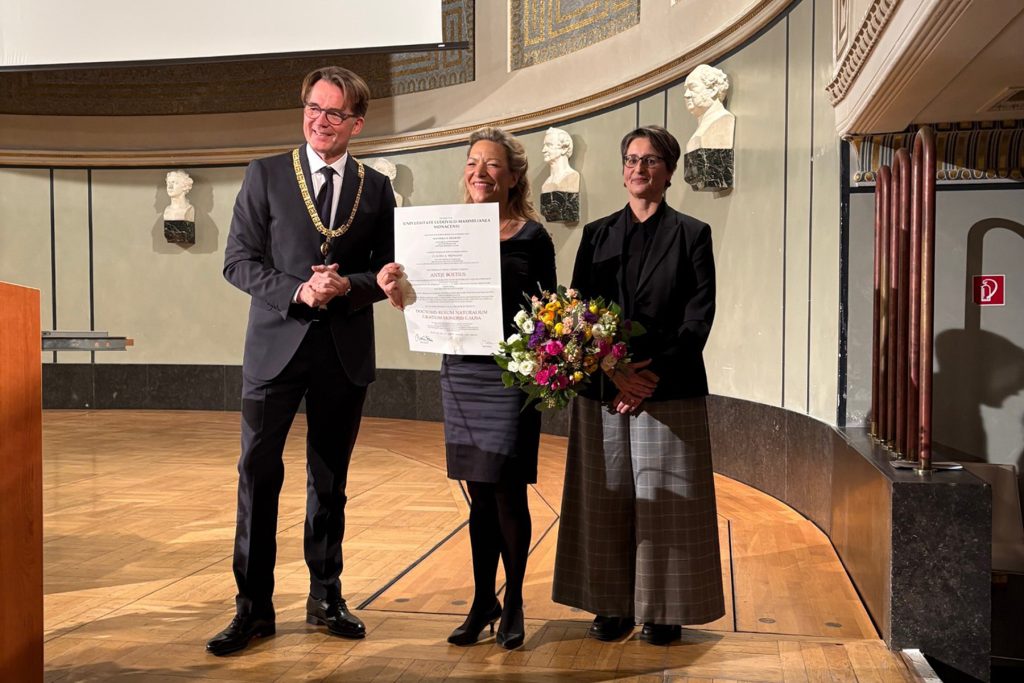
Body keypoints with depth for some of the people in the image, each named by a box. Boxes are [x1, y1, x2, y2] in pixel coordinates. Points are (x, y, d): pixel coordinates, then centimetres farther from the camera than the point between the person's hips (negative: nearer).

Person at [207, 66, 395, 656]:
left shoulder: (376, 188, 6)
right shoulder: (266, 175, 2)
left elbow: (389, 270, 7)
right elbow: (239, 259, -2)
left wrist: (348, 286, -14)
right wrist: (297, 291, -17)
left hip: (346, 352, 2)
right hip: (277, 346, -1)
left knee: (331, 479, 12)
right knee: (258, 475, 0)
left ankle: (326, 597, 25)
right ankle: (254, 607, 12)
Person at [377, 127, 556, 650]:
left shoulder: (531, 236, -4)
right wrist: (395, 290, -12)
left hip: (510, 376, -3)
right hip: (460, 373, 3)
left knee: (507, 493, 1)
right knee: (479, 495, 11)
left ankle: (513, 605, 19)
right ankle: (483, 601, 25)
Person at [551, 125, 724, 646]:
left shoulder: (691, 234, 4)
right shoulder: (596, 235, 11)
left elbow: (699, 315, -4)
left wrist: (654, 372, -15)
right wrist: (614, 371, -12)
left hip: (669, 389, -2)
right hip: (602, 388, 3)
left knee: (664, 500, 2)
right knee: (606, 498, 6)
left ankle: (663, 609, 14)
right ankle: (612, 604, 17)